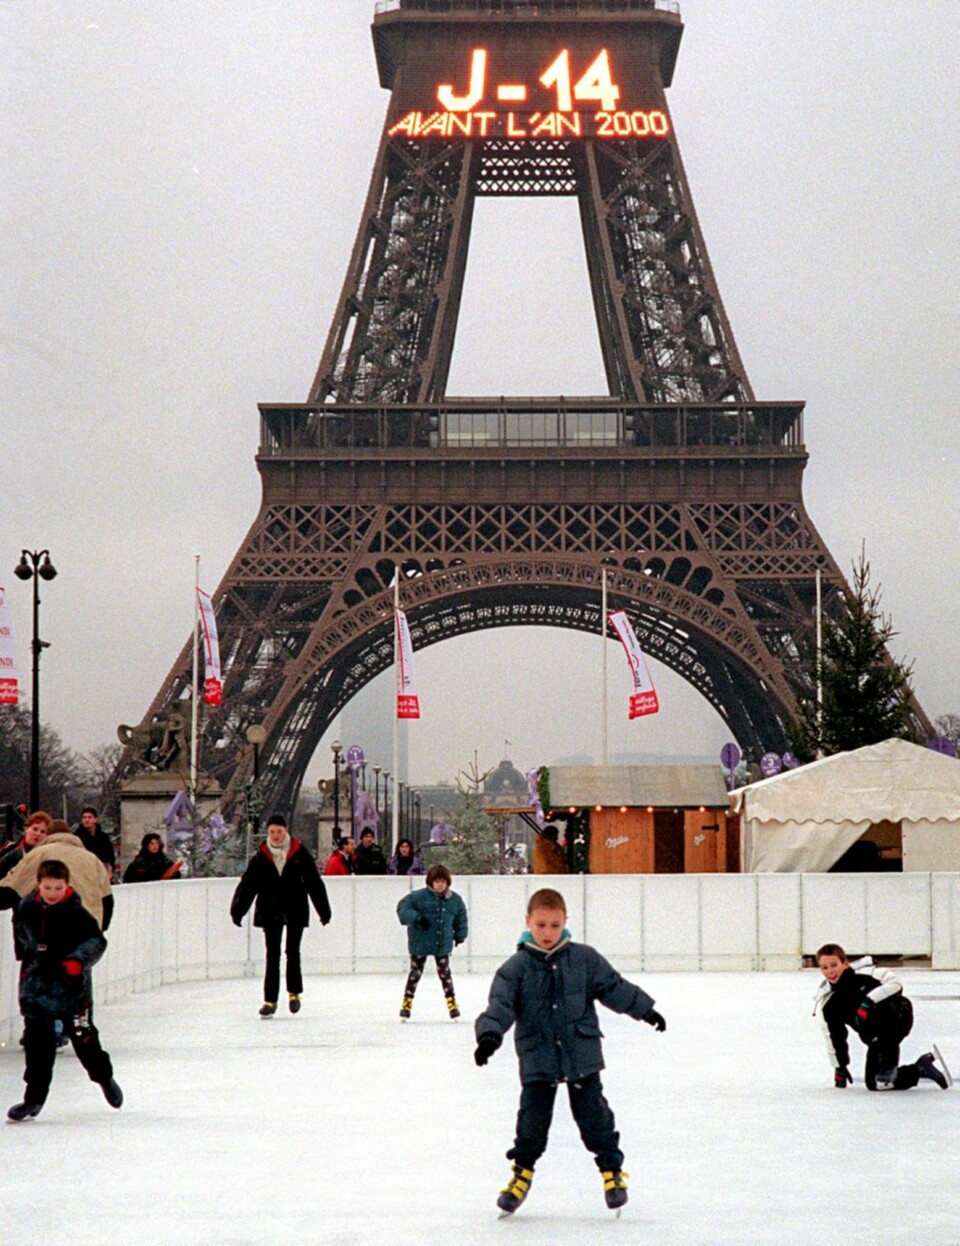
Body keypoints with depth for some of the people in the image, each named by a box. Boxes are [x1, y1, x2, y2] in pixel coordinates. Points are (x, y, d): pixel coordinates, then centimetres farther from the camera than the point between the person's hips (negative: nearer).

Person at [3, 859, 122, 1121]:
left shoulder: (76, 913, -13)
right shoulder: (27, 908, 1)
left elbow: (96, 941, -19)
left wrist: (78, 961, -33)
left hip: (71, 986, -3)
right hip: (36, 986, 3)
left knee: (83, 1037, 4)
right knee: (37, 1041, 2)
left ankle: (104, 1077, 30)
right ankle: (34, 1097, 8)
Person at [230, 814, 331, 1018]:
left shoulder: (300, 854, -2)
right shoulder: (260, 857, 1)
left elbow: (314, 883, 2)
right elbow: (247, 884, 0)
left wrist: (323, 909, 2)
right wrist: (237, 909, -7)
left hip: (295, 910, -1)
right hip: (270, 911, 1)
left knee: (293, 952, -1)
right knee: (272, 955, 2)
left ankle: (294, 992, 18)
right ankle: (270, 1000, 4)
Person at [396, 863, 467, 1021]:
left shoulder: (454, 900, 0)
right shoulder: (419, 896, -14)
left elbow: (461, 916, 16)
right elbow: (402, 907, -19)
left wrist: (460, 935, 18)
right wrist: (416, 918, -32)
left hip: (443, 944, 3)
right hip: (420, 943, -3)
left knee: (445, 973, 9)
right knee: (415, 973, 6)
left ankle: (452, 1004, 19)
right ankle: (407, 1003, 17)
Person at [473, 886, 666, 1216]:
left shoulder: (584, 959, 1)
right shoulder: (516, 968, -4)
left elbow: (614, 987, 10)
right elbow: (500, 1005, -12)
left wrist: (645, 1010, 14)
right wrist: (489, 1035, -28)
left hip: (581, 1055, 1)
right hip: (537, 1059, -1)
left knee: (593, 1112, 3)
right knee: (533, 1115, 2)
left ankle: (611, 1168, 18)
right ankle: (522, 1170, 21)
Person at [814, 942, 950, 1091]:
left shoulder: (863, 973, -14)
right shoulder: (826, 1002, -2)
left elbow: (895, 983, -23)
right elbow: (834, 1037, 6)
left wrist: (869, 1001, -32)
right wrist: (839, 1068, 8)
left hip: (898, 1017, -6)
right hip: (877, 1038, 6)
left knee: (880, 1012, -39)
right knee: (873, 1084, -6)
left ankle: (889, 1067, -22)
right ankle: (920, 1069, 14)